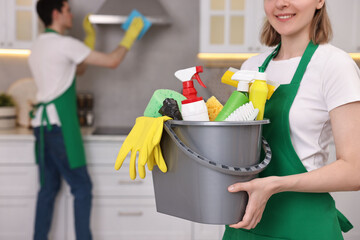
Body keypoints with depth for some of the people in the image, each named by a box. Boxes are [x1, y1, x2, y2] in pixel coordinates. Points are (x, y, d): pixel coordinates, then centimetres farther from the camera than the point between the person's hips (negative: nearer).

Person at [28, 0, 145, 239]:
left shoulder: (39, 46, 18)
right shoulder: (64, 44, -10)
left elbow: (79, 69, 26)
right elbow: (112, 61, -9)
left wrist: (91, 36, 27)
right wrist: (132, 33, 4)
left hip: (43, 124, 9)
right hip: (59, 125, -9)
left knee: (49, 188, 13)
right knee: (82, 186, 0)